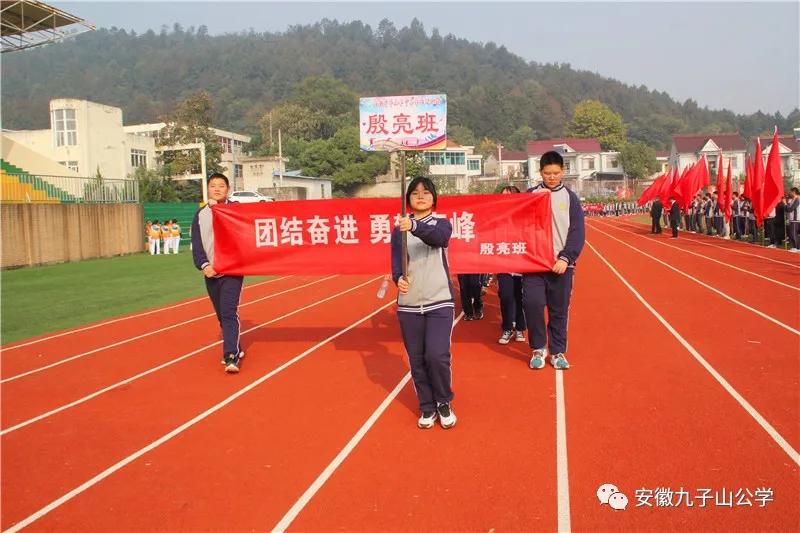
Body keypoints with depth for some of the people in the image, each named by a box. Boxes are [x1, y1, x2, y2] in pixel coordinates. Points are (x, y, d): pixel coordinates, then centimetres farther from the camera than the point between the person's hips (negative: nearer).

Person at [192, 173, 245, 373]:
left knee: (229, 313, -14)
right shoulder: (200, 214, 9)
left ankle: (231, 357, -17)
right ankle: (236, 349, 26)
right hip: (210, 273, 4)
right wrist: (204, 265, -11)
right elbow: (196, 243, 4)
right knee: (221, 315, 12)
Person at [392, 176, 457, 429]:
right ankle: (427, 407, 24)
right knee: (417, 360, 5)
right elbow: (396, 260, -4)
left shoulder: (442, 224, 2)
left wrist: (415, 227, -42)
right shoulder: (399, 230, 7)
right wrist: (398, 278, -27)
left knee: (437, 356, -10)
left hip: (439, 302, -2)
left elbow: (438, 237, -22)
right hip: (408, 304, 2)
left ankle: (444, 403, 15)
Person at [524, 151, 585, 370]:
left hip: (561, 264, 0)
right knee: (532, 303, -10)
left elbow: (578, 232, 0)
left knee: (559, 310, 5)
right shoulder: (530, 195, 6)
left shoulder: (570, 197, 5)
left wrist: (566, 258, -11)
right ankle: (538, 348, 10)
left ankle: (558, 352, 20)